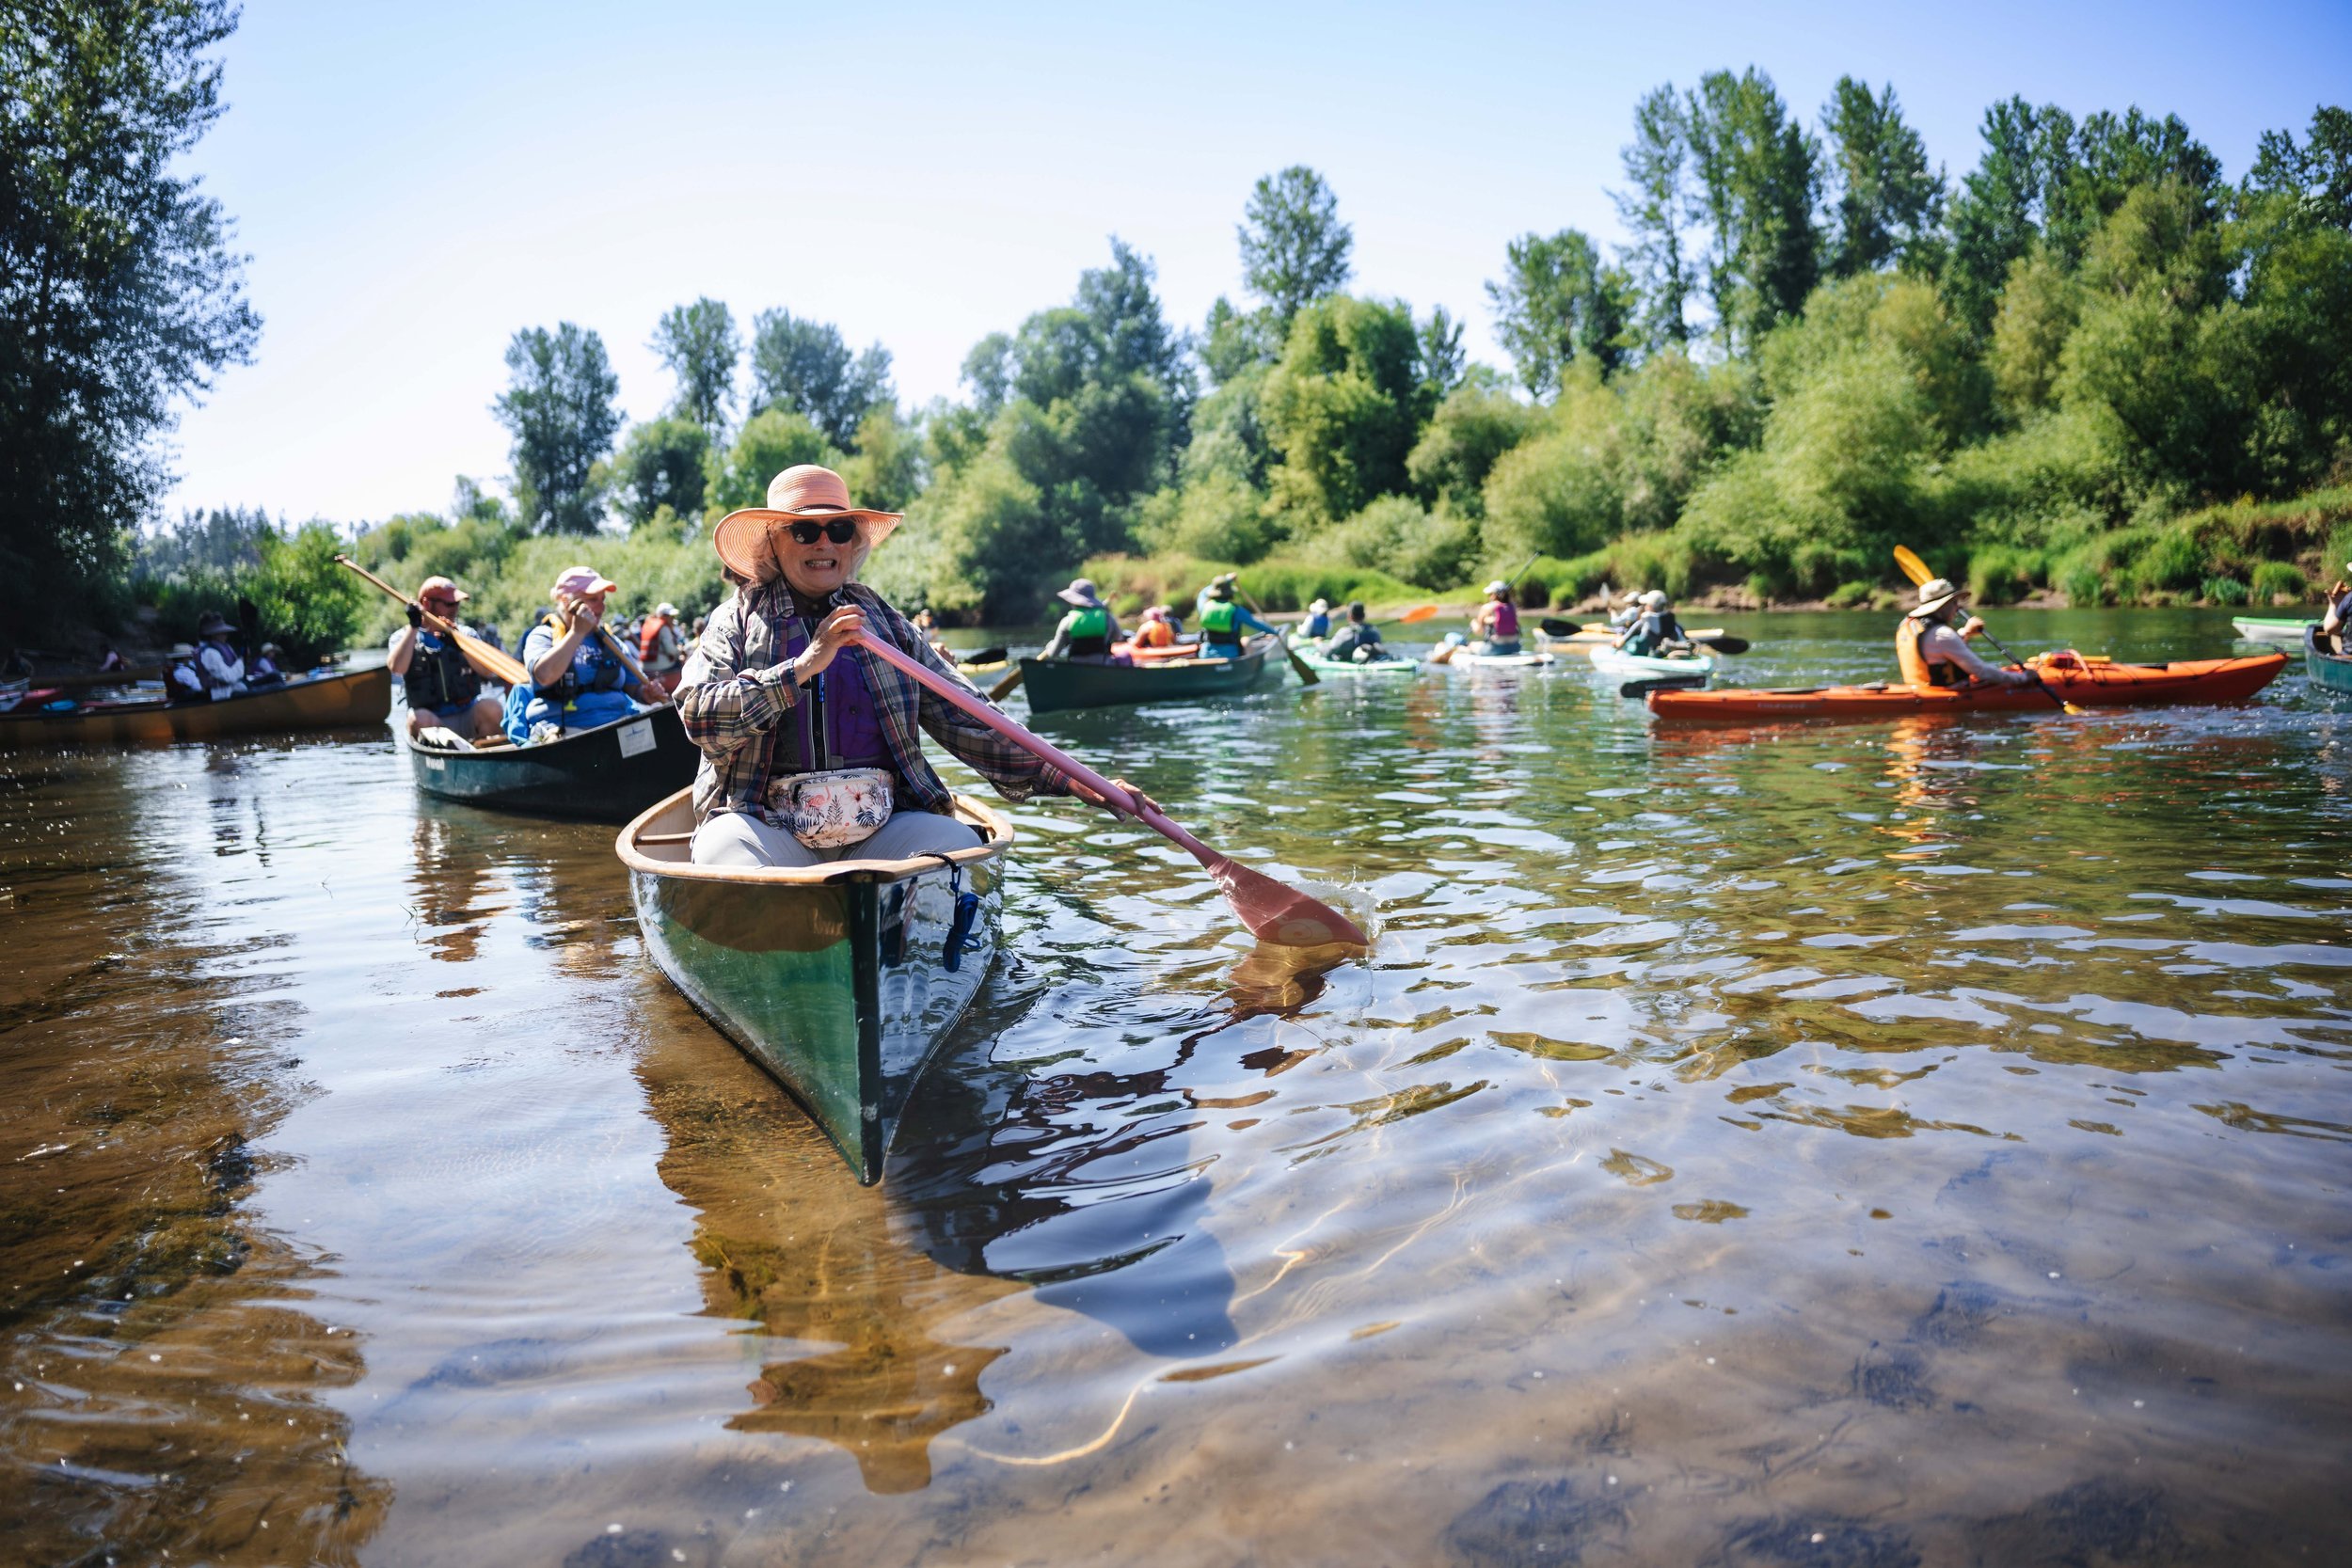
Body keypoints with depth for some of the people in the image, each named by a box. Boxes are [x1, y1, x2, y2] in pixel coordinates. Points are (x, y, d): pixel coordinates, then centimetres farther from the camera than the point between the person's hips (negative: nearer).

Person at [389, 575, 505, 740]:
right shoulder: (404, 637, 10)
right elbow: (396, 667, -12)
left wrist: (459, 644, -17)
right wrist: (413, 627, -13)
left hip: (469, 718, 1)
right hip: (433, 720, -1)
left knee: (489, 706, -29)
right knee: (419, 719, -34)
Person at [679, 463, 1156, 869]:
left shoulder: (886, 625, 16)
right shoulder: (737, 621, 10)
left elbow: (965, 722, 9)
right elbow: (700, 718, -7)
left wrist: (1072, 780, -2)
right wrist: (804, 665, -17)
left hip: (882, 827, 3)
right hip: (766, 824, -2)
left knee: (961, 846, -25)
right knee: (726, 850, -34)